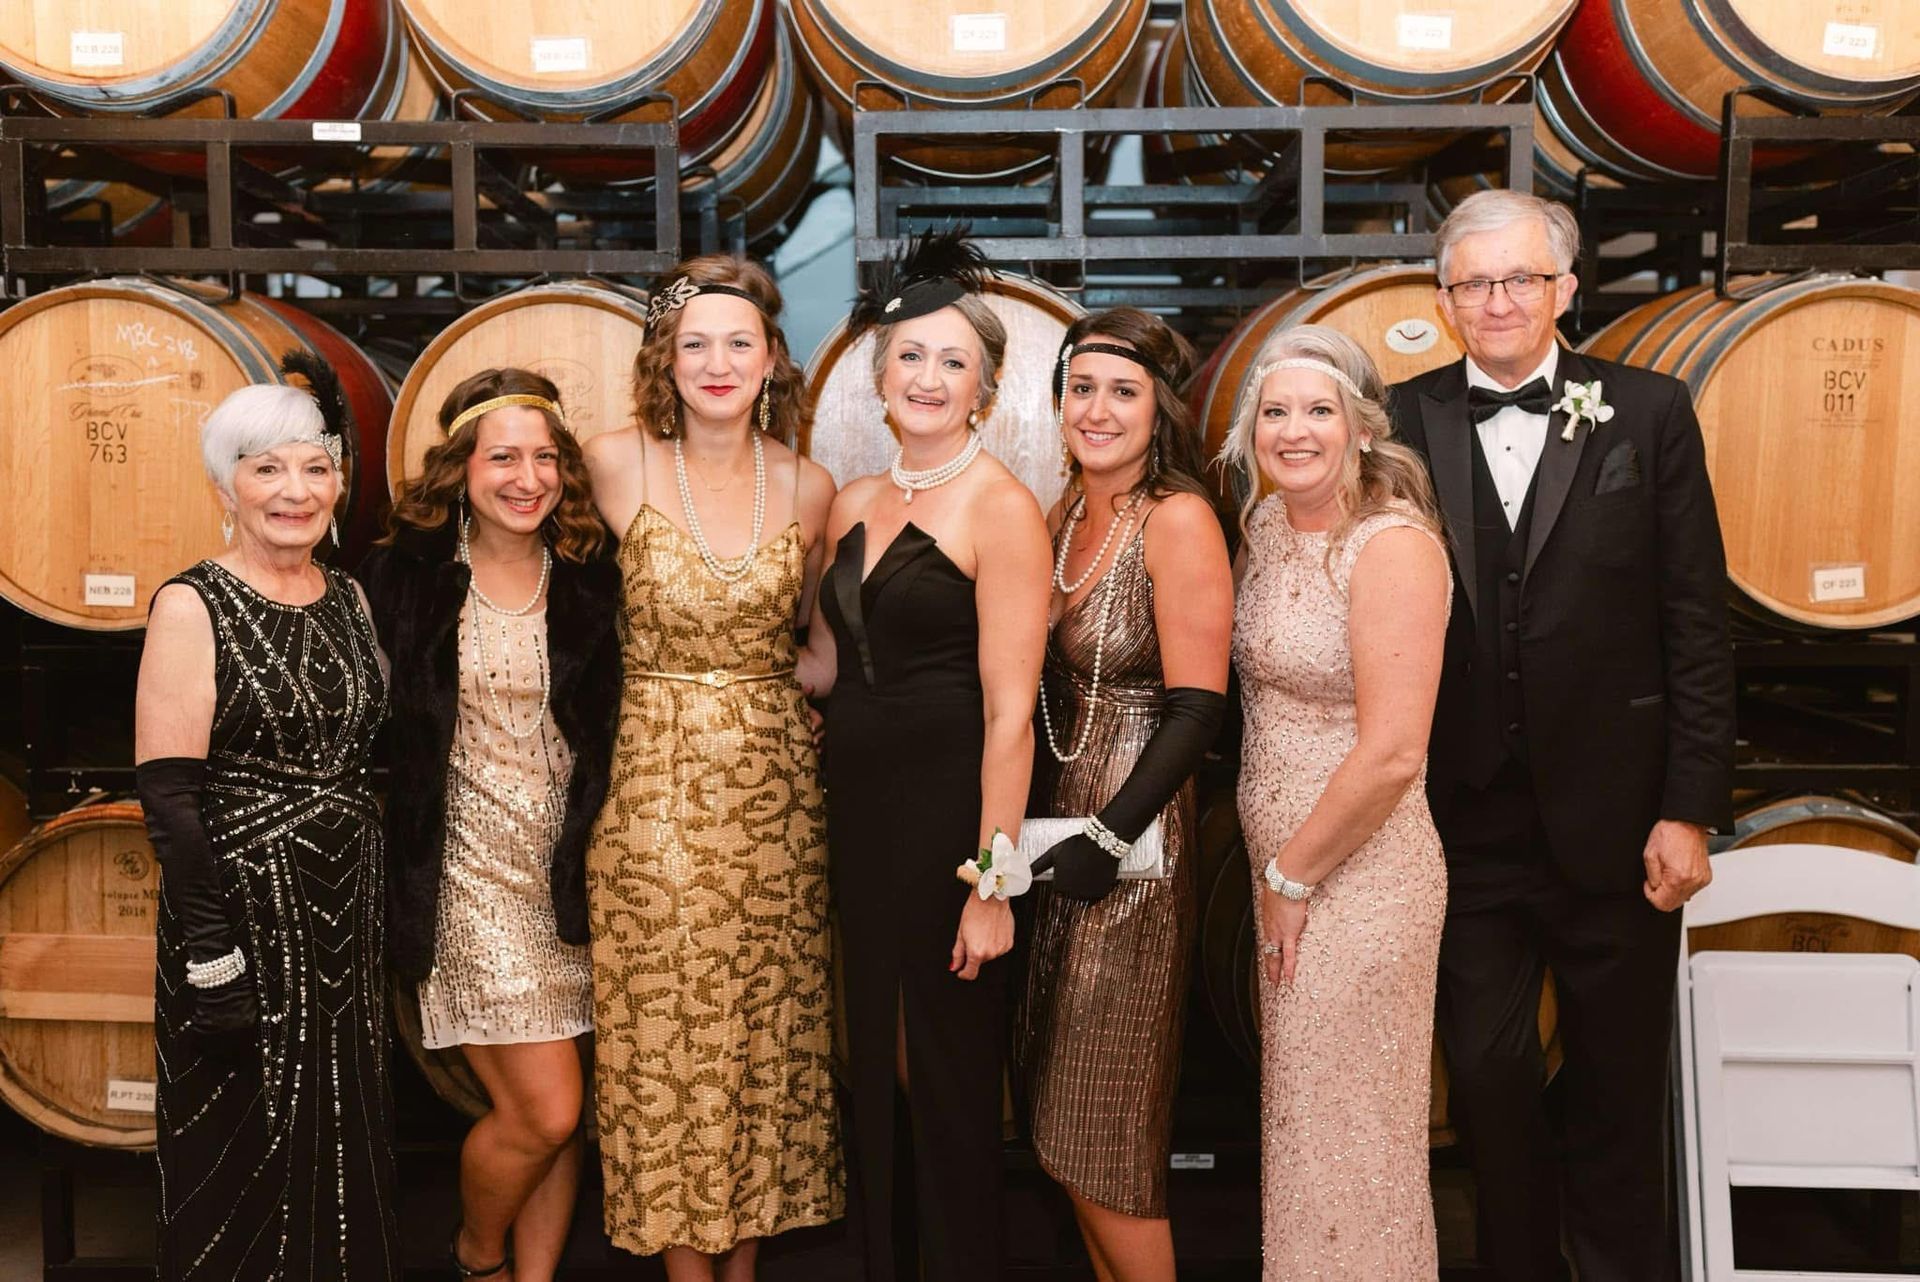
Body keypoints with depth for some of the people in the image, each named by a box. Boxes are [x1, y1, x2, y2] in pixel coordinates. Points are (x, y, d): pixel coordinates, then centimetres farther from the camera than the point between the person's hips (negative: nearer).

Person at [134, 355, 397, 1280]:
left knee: (346, 1151, 15)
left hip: (350, 918, 6)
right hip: (247, 917, -5)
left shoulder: (349, 599, 8)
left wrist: (389, 909, 9)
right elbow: (167, 793, -14)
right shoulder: (192, 606, -10)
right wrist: (210, 956, -18)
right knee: (245, 1165, 7)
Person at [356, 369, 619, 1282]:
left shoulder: (589, 577, 1)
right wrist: (385, 859, -4)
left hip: (568, 869, 3)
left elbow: (612, 724, 7)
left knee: (557, 1113, 8)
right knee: (545, 1110, -5)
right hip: (471, 867, -3)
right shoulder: (405, 574, -6)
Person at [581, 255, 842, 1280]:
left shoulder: (809, 488, 2)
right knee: (666, 1050, 5)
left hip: (775, 790, 2)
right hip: (656, 791, -2)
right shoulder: (616, 464, -5)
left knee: (770, 1039, 11)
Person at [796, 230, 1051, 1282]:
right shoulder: (853, 504, 10)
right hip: (858, 807, 6)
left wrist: (993, 881, -18)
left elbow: (1009, 710, -15)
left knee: (949, 1077, 7)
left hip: (947, 809, -6)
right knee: (872, 1069, 17)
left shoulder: (1001, 506, -11)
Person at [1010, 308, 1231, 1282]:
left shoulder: (1177, 519, -15)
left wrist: (1109, 838, -21)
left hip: (1132, 845, -7)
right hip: (1058, 825, 8)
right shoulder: (1068, 512, 7)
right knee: (1061, 1113, 17)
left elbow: (1197, 709, -18)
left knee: (1105, 1125, 4)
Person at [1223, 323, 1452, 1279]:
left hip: (1358, 878, -8)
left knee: (1345, 1138, 8)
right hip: (1281, 870, 8)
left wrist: (1294, 877, -13)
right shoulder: (1266, 525, 6)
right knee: (1297, 1120, 20)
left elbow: (1392, 753, -23)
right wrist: (1272, 876, 10)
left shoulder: (1393, 545, -18)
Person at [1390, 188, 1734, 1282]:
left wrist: (1692, 809, -6)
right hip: (1466, 817, 1)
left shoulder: (1649, 414, -1)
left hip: (1613, 817, -1)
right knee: (1488, 1078, 14)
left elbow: (1698, 629, -2)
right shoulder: (1405, 423, 0)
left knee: (1620, 1090, 13)